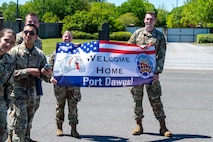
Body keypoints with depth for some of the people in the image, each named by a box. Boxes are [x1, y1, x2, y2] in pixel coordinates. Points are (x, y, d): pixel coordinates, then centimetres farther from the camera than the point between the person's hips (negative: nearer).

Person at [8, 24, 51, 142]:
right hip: (18, 91, -4)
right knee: (20, 123, -8)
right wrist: (28, 71, -19)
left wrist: (46, 74, -11)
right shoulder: (15, 51, -7)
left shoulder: (40, 54, 5)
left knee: (28, 124, 12)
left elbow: (43, 77, 12)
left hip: (32, 91, 5)